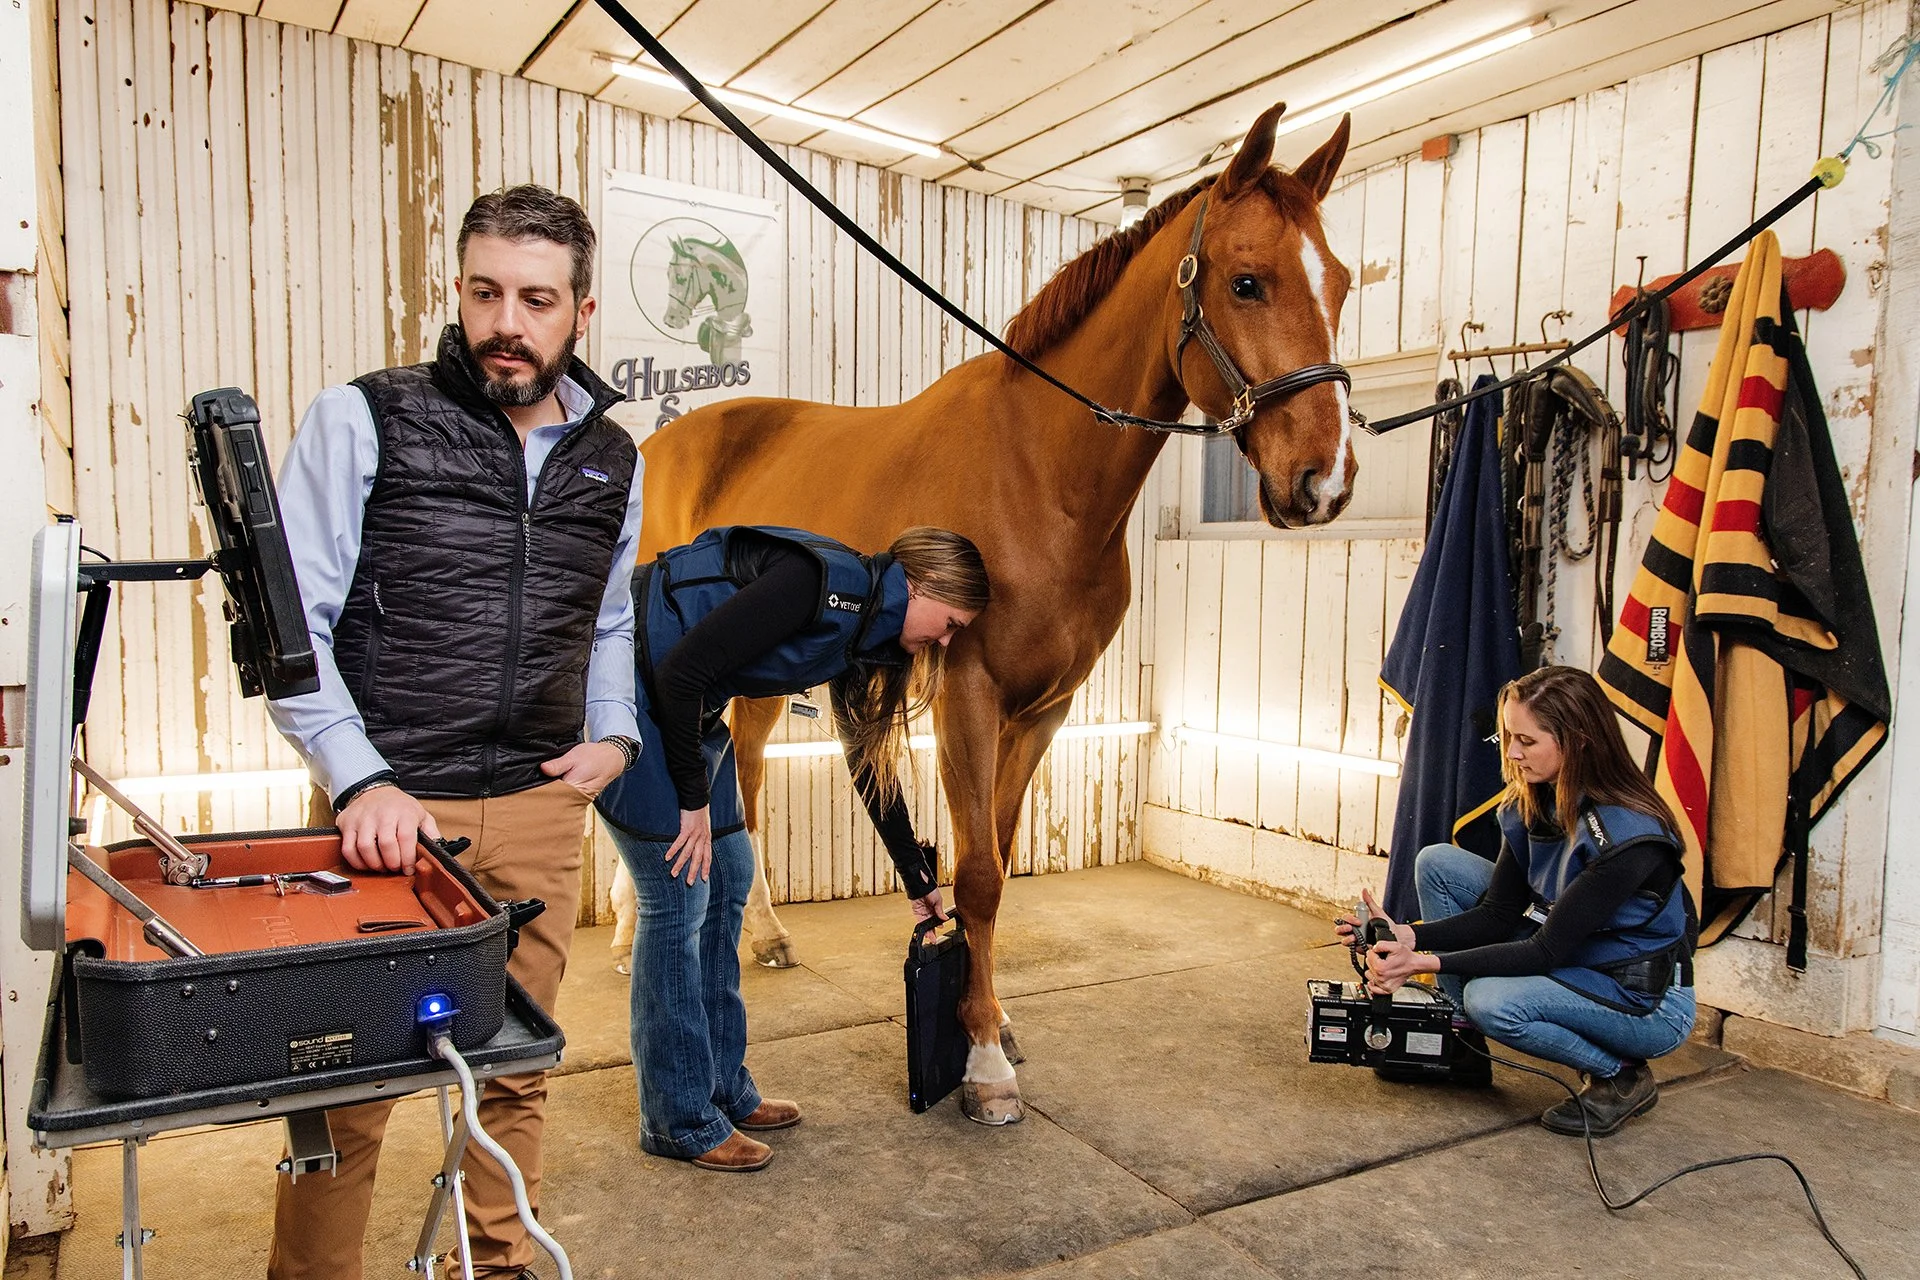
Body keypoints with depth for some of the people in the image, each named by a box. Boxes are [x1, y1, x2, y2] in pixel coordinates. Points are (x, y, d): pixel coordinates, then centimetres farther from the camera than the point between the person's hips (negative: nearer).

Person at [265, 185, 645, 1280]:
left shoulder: (613, 458, 9)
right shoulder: (363, 421, -4)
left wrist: (615, 736, 6)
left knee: (518, 1072, 15)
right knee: (346, 1091, 6)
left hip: (541, 808, 4)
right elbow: (293, 622, -7)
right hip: (386, 807, -3)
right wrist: (360, 779, -18)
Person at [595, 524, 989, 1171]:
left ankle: (725, 1090, 26)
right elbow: (682, 670, -27)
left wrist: (919, 881, 22)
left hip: (688, 705, 10)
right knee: (679, 898, -5)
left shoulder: (865, 633, 5)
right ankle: (681, 1121, 11)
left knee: (727, 877, 12)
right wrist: (694, 800, -17)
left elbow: (871, 762, 16)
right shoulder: (828, 583, -24)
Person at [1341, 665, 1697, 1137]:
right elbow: (1499, 916, -3)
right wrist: (1409, 936, -19)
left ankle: (1622, 1076, -3)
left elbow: (1546, 951, -28)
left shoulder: (1627, 835, -29)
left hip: (1647, 1005, -8)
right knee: (1438, 863, -4)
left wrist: (1427, 962, -33)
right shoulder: (1530, 803, -6)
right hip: (1571, 964, 8)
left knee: (1492, 1000, -33)